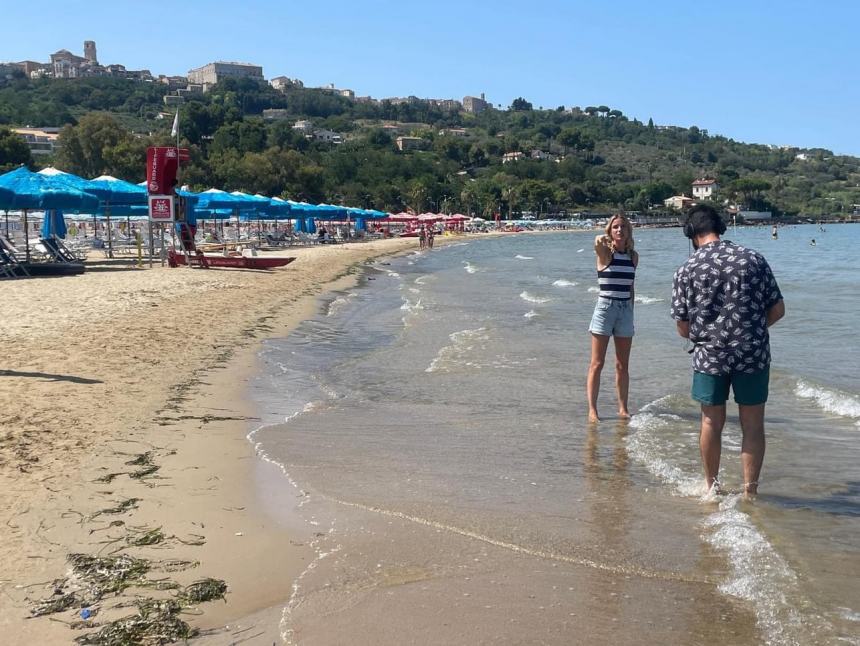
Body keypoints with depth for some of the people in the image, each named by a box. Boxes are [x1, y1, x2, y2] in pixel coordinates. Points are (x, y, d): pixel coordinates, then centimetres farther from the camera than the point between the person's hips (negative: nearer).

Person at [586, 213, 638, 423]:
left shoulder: (633, 256, 9)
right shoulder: (605, 252, -4)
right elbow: (597, 243, -29)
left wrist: (631, 311, 17)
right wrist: (600, 241, -49)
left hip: (626, 310, 5)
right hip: (605, 308, -4)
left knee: (623, 365, 9)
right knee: (597, 363, -2)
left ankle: (623, 408, 18)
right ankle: (592, 409, 1)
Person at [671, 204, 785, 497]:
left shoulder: (686, 270, -3)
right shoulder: (754, 259, 0)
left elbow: (683, 326, -1)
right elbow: (778, 310, 2)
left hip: (709, 356, 0)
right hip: (754, 354, 0)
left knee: (712, 422, 14)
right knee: (753, 425, 9)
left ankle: (712, 486, 28)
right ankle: (750, 490, 16)